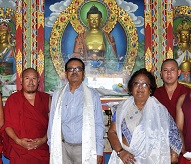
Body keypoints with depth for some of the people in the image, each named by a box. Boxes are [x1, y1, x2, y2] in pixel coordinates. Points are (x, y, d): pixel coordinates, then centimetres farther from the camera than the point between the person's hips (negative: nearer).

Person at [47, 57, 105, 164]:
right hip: (63, 148, 2)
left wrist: (99, 151, -4)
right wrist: (52, 148, 5)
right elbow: (52, 123, 7)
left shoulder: (92, 95, -1)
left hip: (86, 148, -1)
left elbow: (99, 125, 0)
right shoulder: (58, 95, 5)